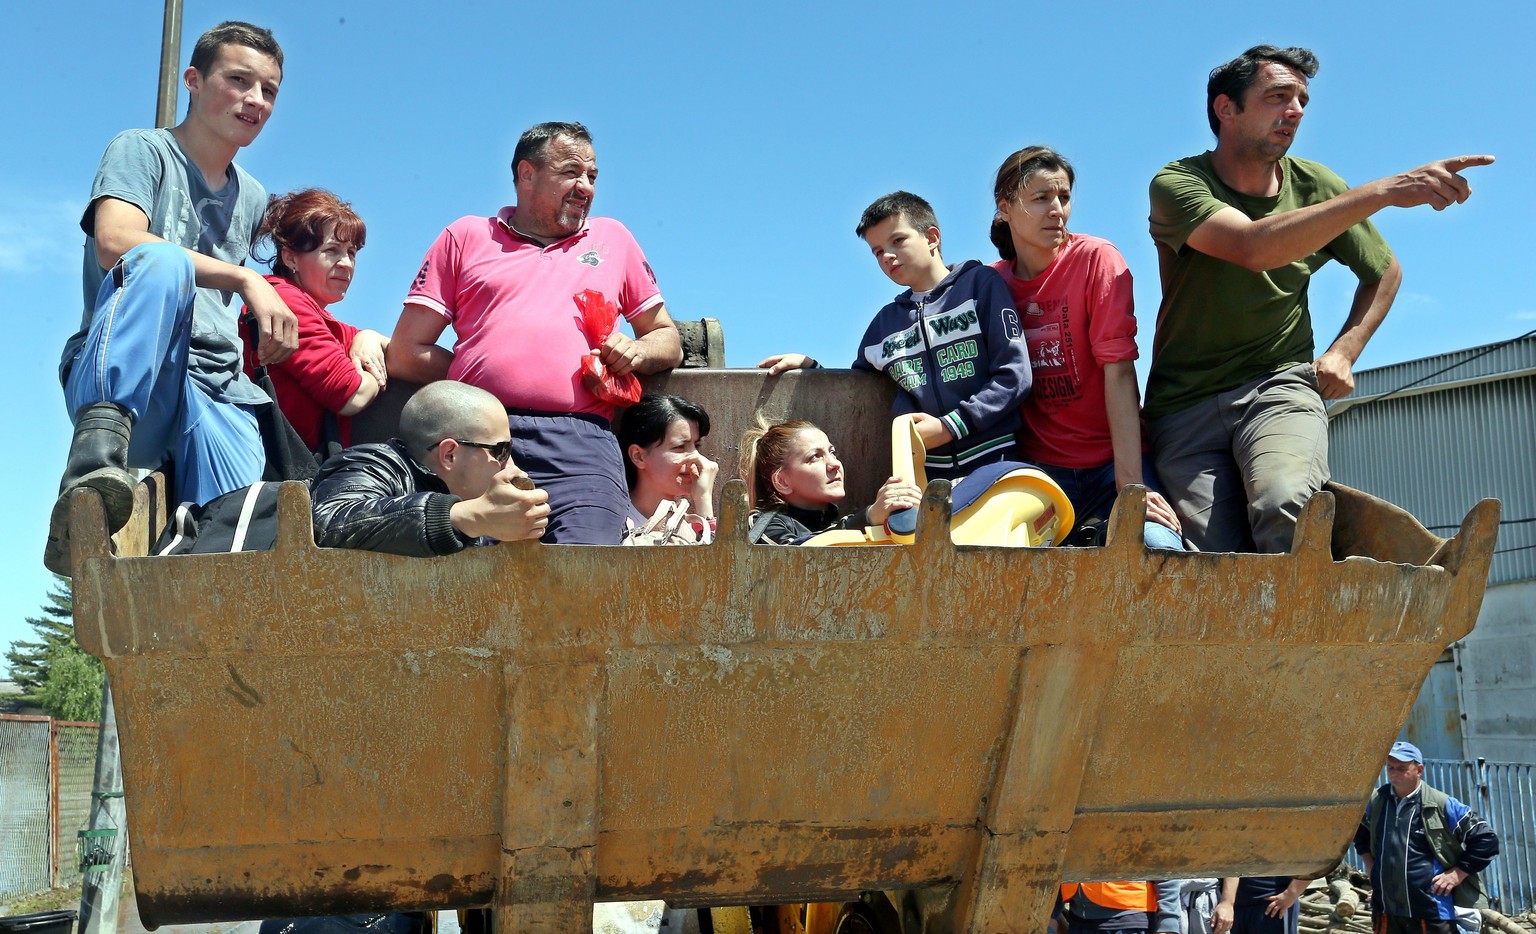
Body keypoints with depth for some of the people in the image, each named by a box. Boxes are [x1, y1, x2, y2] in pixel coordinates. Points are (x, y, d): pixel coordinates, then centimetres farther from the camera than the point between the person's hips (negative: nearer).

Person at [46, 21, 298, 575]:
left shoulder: (253, 197, 27)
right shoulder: (142, 150, 8)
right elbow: (115, 243, -12)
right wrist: (243, 278, -16)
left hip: (216, 391, 4)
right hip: (120, 378, -4)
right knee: (160, 259, -38)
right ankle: (98, 447, -48)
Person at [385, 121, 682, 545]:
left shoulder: (613, 238, 28)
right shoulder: (465, 236, 23)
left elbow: (670, 339, 31)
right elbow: (404, 354, 18)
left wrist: (638, 350, 8)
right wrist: (485, 372, 7)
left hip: (580, 444, 1)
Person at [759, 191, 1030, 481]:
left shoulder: (979, 283, 5)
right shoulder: (885, 322, 18)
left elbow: (1014, 376, -2)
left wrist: (949, 427, -8)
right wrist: (808, 365, 11)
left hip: (990, 461, -3)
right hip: (925, 472, 3)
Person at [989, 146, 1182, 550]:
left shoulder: (1096, 259, -4)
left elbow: (1119, 370, -12)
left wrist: (1131, 483, -20)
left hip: (1109, 460, -1)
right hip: (1038, 468, 2)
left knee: (1158, 545, -29)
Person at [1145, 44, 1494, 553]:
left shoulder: (1314, 184, 6)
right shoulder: (1176, 185, -6)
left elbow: (1384, 272, 23)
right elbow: (1252, 248, -27)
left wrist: (1343, 352, 6)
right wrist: (1383, 192, -31)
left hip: (1278, 385, 1)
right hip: (1185, 402, -1)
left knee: (1287, 508, -31)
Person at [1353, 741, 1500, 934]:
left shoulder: (1442, 805, -7)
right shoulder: (1376, 801, 6)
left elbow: (1486, 840, -4)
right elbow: (1360, 831, 28)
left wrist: (1457, 874, -8)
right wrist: (1370, 866, 17)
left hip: (1432, 916, -4)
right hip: (1385, 912, 5)